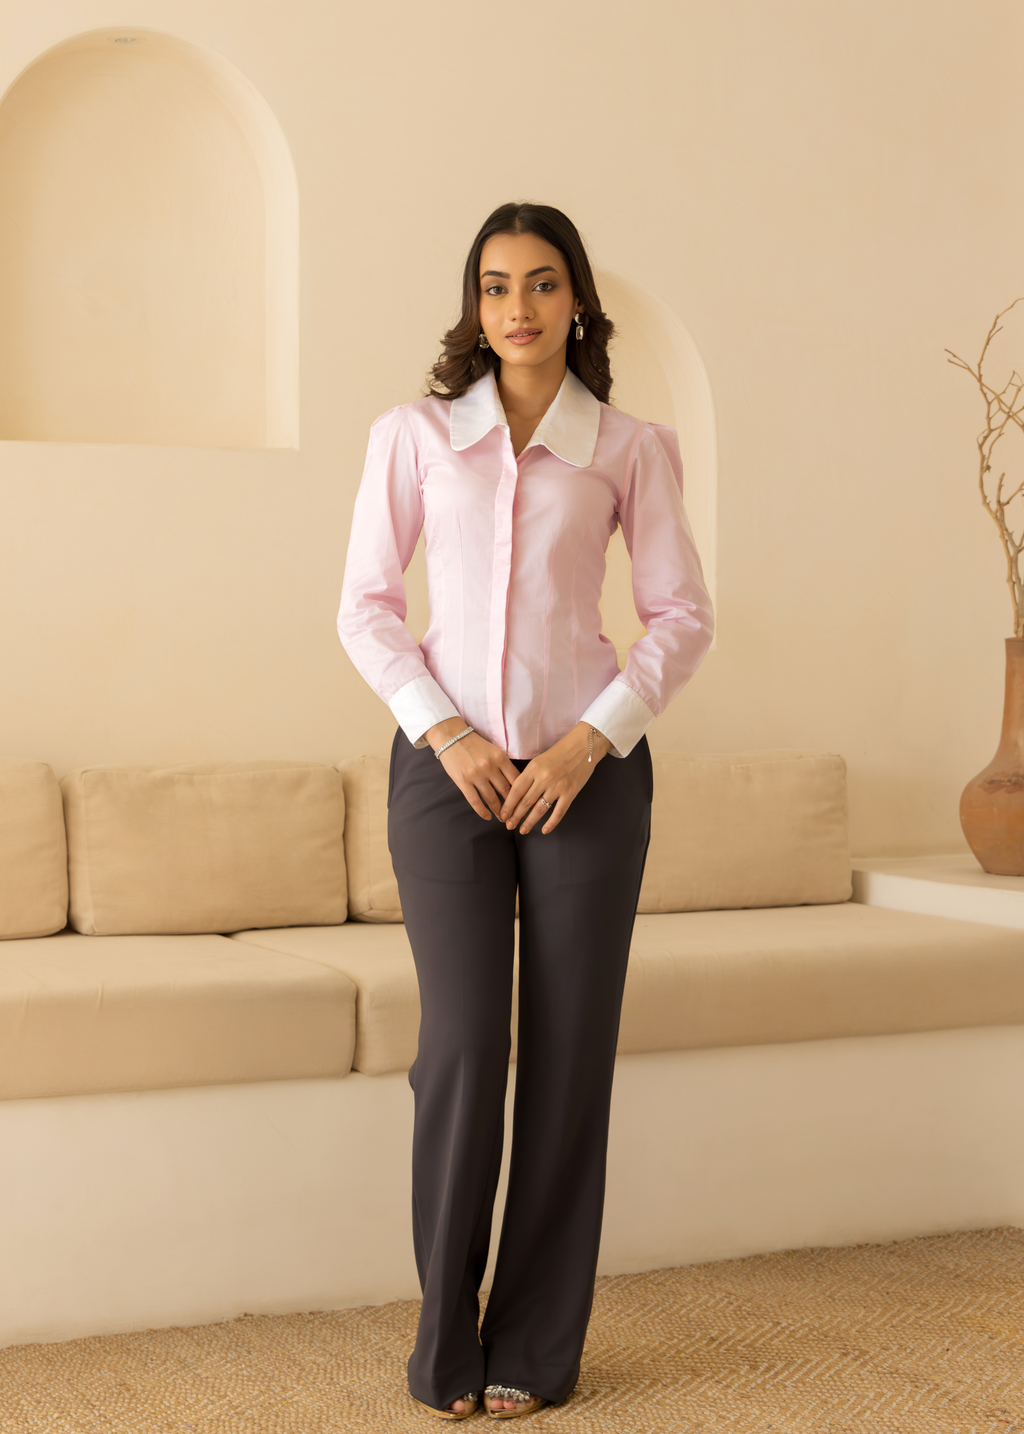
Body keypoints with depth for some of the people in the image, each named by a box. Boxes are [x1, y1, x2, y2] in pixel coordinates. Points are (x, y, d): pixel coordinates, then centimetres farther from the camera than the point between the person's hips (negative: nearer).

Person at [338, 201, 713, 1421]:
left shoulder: (631, 449, 5)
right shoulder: (414, 436, 5)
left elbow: (682, 615, 3)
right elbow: (365, 608, 4)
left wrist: (590, 741, -9)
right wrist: (444, 732, -9)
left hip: (586, 771, 0)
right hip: (446, 767, 0)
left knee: (570, 1051, 1)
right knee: (462, 1045, -6)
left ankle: (537, 1345, 13)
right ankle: (446, 1336, 11)